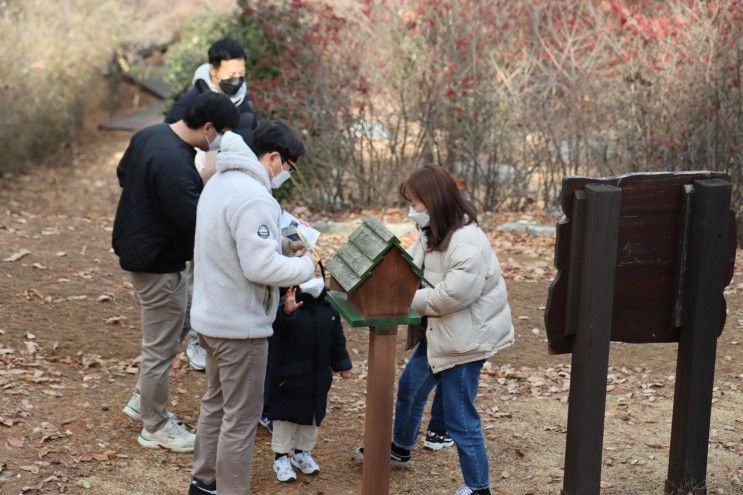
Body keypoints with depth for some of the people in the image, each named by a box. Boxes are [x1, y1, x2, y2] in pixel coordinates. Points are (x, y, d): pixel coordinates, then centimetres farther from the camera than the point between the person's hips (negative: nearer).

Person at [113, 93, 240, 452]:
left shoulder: (148, 135, 2)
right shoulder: (175, 163, -30)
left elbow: (123, 174, 19)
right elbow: (194, 220, -29)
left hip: (137, 245, 10)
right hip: (158, 261, -10)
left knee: (172, 328, 25)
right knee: (161, 347, 4)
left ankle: (142, 400, 36)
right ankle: (155, 428, 19)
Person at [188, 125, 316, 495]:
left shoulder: (220, 182, 8)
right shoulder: (253, 197, -24)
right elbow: (260, 266, -27)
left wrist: (283, 234, 4)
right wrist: (305, 267, -12)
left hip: (212, 316, 10)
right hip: (241, 325, -10)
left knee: (216, 402, 23)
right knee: (241, 417, 1)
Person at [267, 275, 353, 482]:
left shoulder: (329, 308, 1)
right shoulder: (286, 304, -18)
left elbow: (337, 340, 9)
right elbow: (278, 324, -41)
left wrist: (342, 364, 6)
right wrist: (286, 311, -62)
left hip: (318, 377, 6)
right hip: (289, 375, -6)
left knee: (312, 415, 17)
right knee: (286, 415, 4)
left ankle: (302, 452, 35)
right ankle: (281, 457, 18)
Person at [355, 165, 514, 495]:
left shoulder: (468, 244, -27)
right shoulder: (432, 234, 5)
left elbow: (451, 295, -29)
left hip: (467, 337, -10)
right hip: (440, 332, 10)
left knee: (459, 418, -2)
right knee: (410, 386, 26)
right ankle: (400, 449, 50)